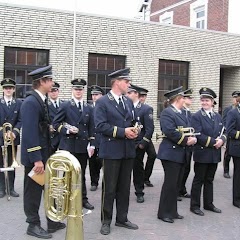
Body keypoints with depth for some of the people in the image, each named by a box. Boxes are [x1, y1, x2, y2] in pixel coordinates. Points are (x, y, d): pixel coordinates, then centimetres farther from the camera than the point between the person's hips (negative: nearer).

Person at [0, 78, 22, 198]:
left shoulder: (19, 103, 5)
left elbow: (20, 121, 0)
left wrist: (14, 132, -14)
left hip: (13, 138, 1)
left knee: (12, 164, 6)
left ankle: (11, 188, 14)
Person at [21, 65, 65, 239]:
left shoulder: (42, 100, 10)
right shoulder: (31, 102, -19)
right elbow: (30, 133, -24)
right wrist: (37, 159, -25)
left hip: (44, 154, 9)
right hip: (35, 156, -9)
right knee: (33, 191, 5)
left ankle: (52, 221, 28)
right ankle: (33, 225, 19)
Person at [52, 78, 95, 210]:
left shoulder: (89, 108, 11)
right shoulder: (65, 106, 0)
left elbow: (91, 128, 10)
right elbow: (55, 123, -1)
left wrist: (92, 144, 4)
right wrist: (67, 130, -16)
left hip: (83, 146, 3)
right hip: (68, 145, -3)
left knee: (81, 174, 10)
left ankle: (83, 199, 19)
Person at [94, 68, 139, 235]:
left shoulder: (129, 102, 13)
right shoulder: (103, 102, -8)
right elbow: (100, 126, -16)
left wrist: (134, 131, -4)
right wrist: (123, 132, -19)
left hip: (128, 150, 6)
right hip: (112, 150, -6)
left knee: (125, 187, 13)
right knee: (109, 188, 3)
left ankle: (122, 219, 25)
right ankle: (106, 221, 17)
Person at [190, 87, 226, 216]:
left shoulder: (218, 116, 11)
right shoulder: (196, 116, -8)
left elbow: (222, 132, 10)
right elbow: (199, 135, -17)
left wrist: (221, 140, -11)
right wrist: (213, 142, -21)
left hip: (214, 154, 6)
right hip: (202, 153, -6)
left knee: (209, 180, 16)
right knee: (198, 180, 3)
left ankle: (208, 204, 27)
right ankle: (194, 205, 13)